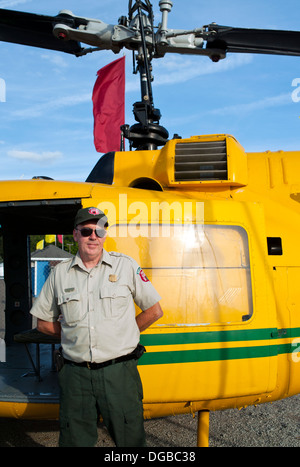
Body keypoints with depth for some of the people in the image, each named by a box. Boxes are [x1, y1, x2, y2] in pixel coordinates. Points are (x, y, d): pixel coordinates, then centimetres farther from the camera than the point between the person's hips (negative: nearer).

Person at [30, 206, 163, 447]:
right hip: (75, 374, 2)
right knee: (74, 440, 11)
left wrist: (122, 335, 6)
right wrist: (77, 334, 7)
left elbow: (154, 311, 5)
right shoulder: (60, 273, 6)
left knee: (131, 440, 7)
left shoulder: (126, 265, 1)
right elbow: (44, 322, 15)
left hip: (119, 372, -1)